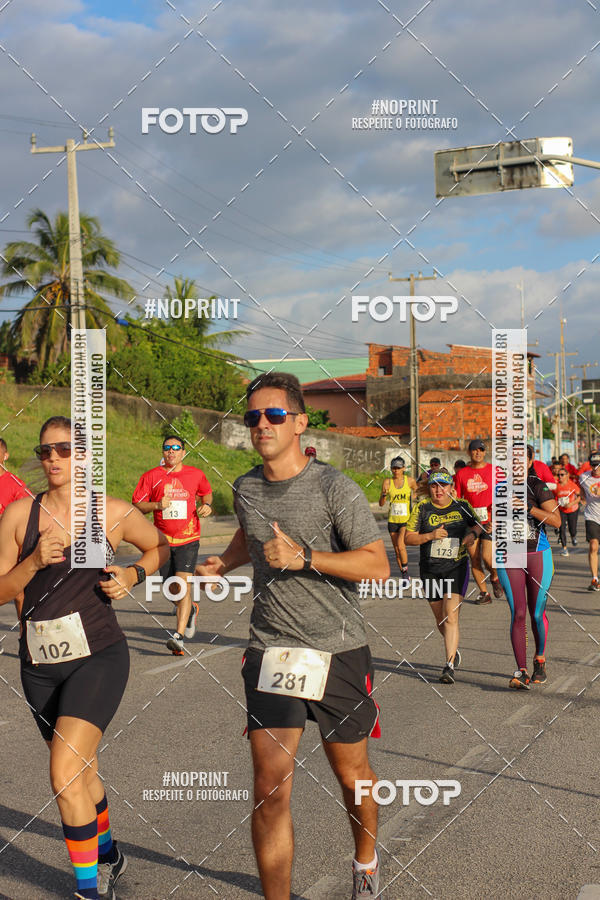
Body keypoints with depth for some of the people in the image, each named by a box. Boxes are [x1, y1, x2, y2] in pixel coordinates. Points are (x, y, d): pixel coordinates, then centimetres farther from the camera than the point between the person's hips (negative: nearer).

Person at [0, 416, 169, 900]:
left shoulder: (114, 513, -3)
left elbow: (162, 545, 15)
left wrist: (132, 575, -3)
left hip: (98, 655, -3)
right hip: (40, 663, 4)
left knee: (65, 773, -18)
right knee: (81, 770, 19)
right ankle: (108, 853, 45)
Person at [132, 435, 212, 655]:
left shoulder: (196, 474, 4)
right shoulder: (151, 476, 1)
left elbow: (207, 492, 23)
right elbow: (136, 505, 1)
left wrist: (206, 505, 2)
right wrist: (157, 505, -16)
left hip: (188, 539, -2)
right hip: (162, 540, 2)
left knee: (182, 583, -18)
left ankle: (179, 637, -20)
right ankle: (191, 609, 43)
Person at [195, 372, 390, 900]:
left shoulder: (334, 488, -10)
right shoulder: (245, 490, 6)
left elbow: (377, 564, -15)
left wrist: (304, 557, -23)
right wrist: (221, 566, 14)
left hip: (338, 650, -2)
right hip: (270, 652, 3)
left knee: (350, 774, 15)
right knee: (270, 789, -7)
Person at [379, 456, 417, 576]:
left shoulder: (410, 480, -3)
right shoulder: (387, 482, -2)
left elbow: (416, 491, 20)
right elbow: (381, 503, -3)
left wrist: (413, 497, 2)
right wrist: (384, 494, -21)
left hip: (407, 520, -3)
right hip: (393, 520, 3)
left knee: (400, 545, -23)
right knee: (397, 550, 8)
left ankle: (405, 570, -5)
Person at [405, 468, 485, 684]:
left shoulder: (462, 506, 1)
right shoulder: (422, 508, -2)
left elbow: (478, 525, 18)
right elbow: (408, 538, -4)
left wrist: (473, 533, -4)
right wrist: (431, 535, -20)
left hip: (456, 568, -2)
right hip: (430, 570, 2)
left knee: (451, 617, -14)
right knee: (440, 619, 13)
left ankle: (450, 666, -14)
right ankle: (454, 650, 39)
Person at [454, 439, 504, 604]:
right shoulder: (461, 473, 6)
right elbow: (457, 500, 11)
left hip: (489, 521, -3)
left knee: (487, 556, -13)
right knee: (474, 559, 3)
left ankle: (495, 577, 18)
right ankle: (484, 593, 15)